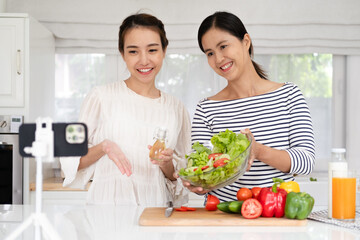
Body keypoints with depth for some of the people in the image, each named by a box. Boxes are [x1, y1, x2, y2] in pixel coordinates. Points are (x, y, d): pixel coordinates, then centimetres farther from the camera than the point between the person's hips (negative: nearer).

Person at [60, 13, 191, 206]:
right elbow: (74, 161, 5)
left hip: (156, 212, 2)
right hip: (107, 206, -2)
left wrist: (167, 164, -3)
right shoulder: (101, 96, 2)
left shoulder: (176, 109, 11)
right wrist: (103, 147, -12)